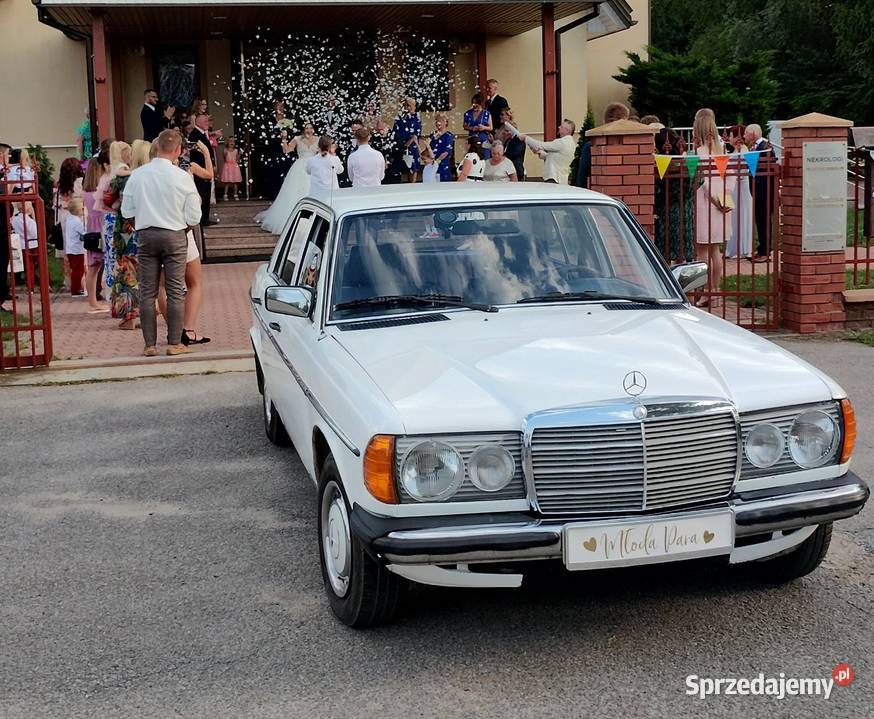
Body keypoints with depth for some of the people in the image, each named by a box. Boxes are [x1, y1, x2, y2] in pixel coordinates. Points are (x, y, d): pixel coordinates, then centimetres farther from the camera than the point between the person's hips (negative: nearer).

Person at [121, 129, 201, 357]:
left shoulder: (137, 175, -2)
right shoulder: (182, 177, -9)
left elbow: (126, 211, 2)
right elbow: (194, 217, -6)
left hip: (145, 235, 2)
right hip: (174, 236, -2)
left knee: (147, 292, 7)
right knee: (175, 291, 5)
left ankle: (149, 344, 8)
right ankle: (174, 343, 6)